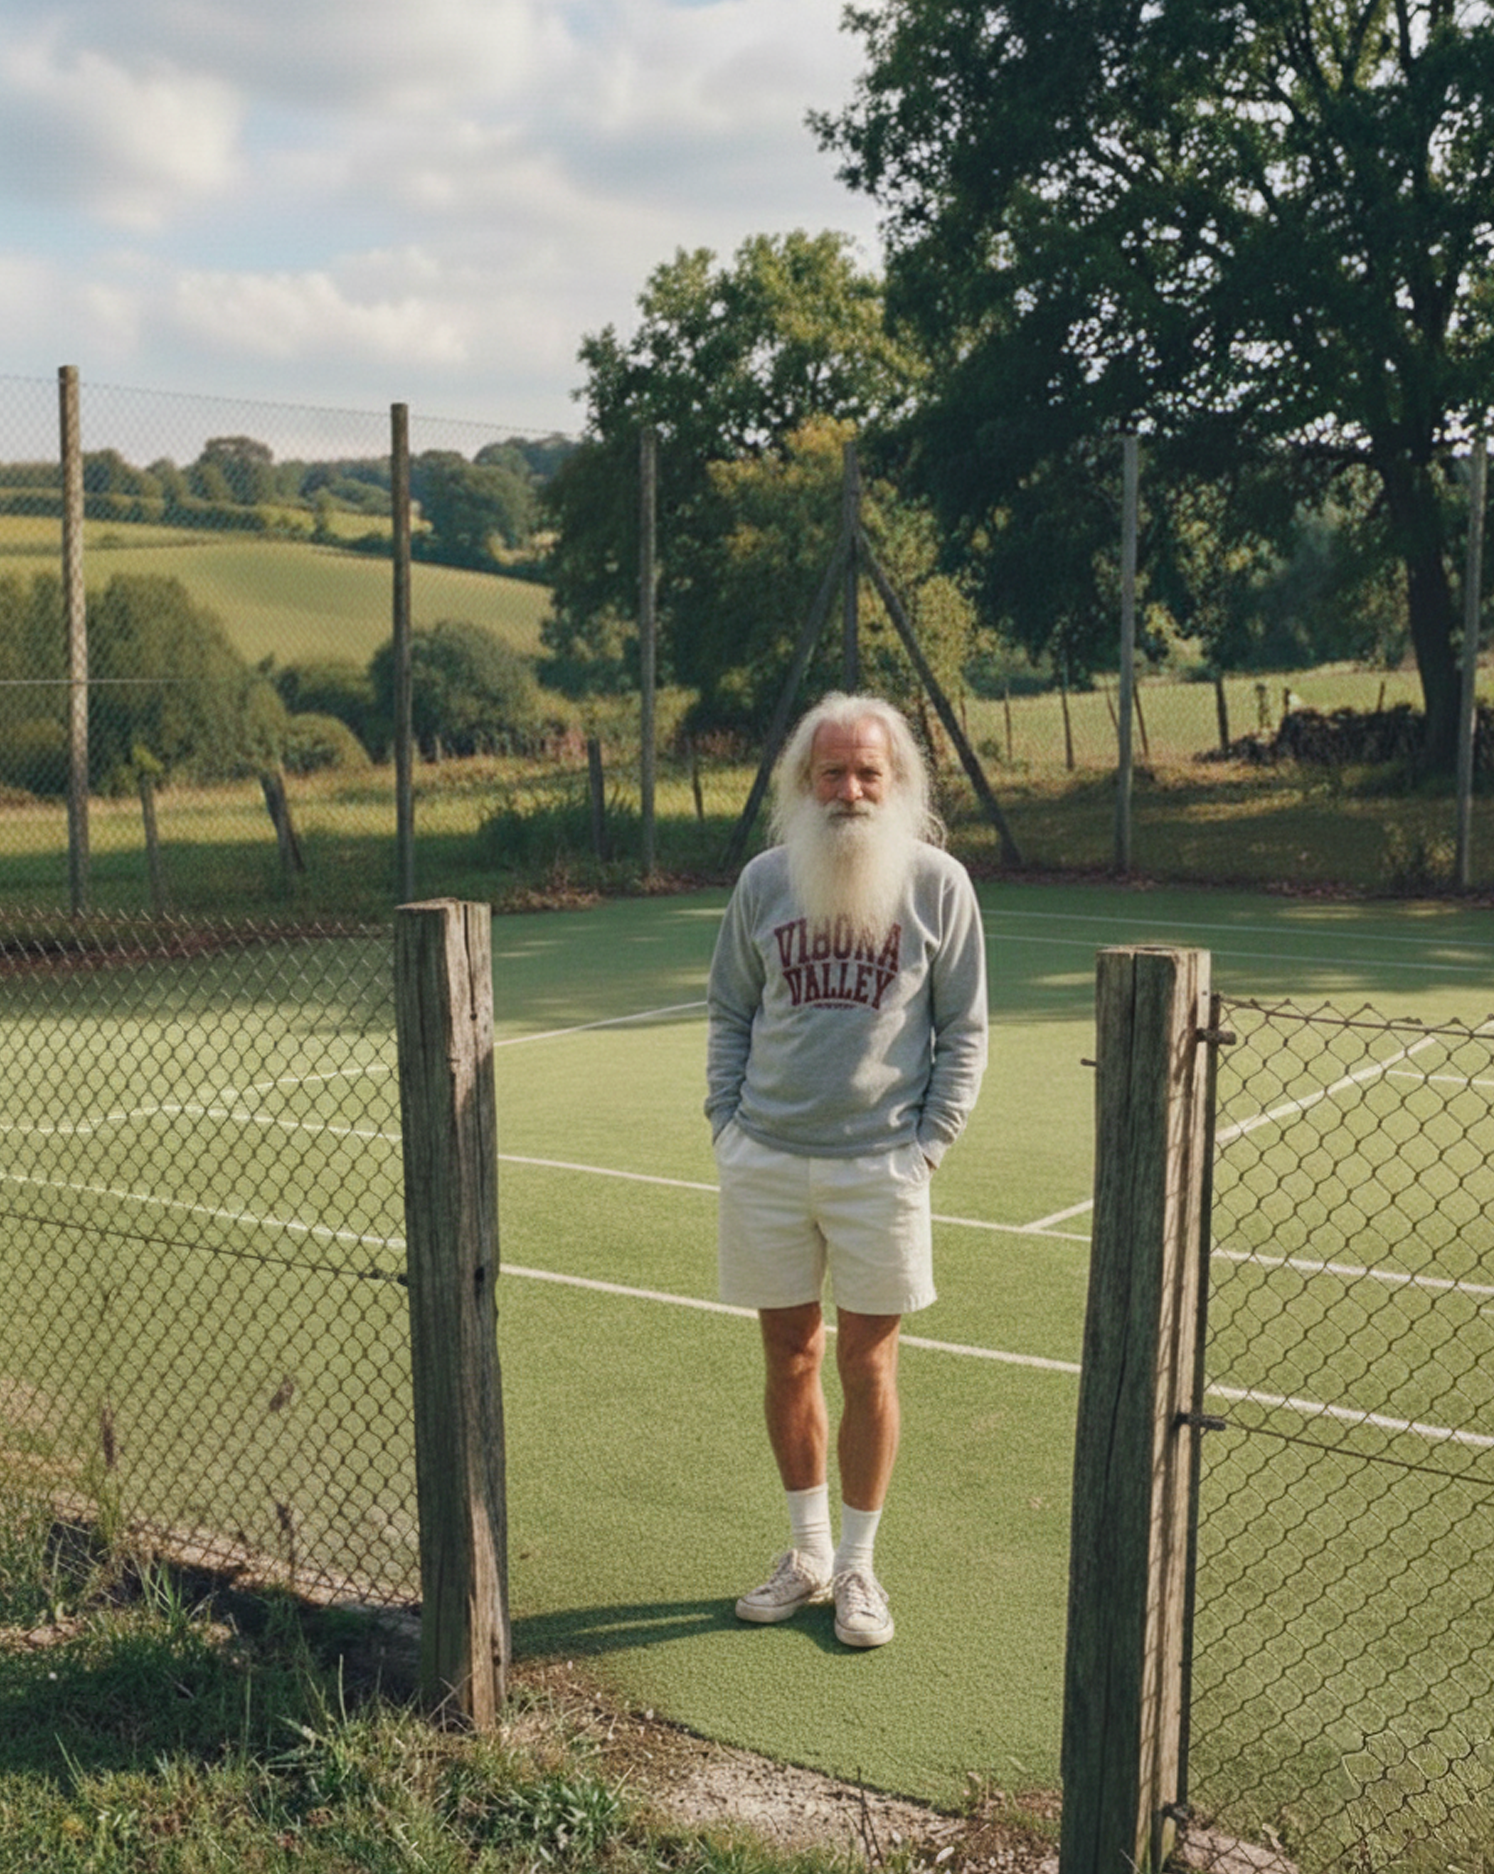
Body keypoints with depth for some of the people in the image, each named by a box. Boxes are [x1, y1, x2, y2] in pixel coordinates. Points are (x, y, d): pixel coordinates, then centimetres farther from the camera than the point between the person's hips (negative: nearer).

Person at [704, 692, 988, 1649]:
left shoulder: (938, 883, -2)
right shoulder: (763, 880, 4)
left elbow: (964, 1031, 2)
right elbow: (730, 1014, 12)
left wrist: (927, 1146, -4)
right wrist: (727, 1124, 2)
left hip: (879, 1166, -2)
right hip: (765, 1165, 2)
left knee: (868, 1364, 6)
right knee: (789, 1359, 12)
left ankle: (858, 1567, 22)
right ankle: (808, 1552, 29)